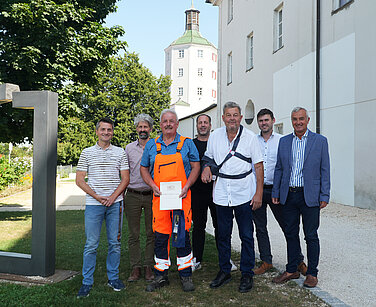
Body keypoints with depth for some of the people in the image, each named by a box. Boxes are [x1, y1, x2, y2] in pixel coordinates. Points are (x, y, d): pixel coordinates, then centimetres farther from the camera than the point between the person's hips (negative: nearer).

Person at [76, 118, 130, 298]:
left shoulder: (120, 152, 8)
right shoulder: (87, 153, 6)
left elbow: (125, 178, 6)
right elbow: (79, 180, 3)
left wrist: (113, 197, -8)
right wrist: (96, 196, -9)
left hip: (115, 203, 1)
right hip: (93, 204, -1)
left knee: (115, 242, 7)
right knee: (91, 244, 2)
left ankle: (113, 278, 21)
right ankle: (87, 282, 14)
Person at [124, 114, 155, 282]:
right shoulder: (129, 148, 8)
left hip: (151, 195, -1)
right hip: (132, 195, 1)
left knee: (151, 233, 5)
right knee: (133, 234, 4)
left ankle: (148, 266, 16)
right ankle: (135, 267, 14)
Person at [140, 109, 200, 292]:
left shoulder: (187, 143, 5)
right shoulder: (151, 145, 10)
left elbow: (195, 166, 6)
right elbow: (144, 169, 14)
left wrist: (186, 186, -8)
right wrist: (153, 186, -2)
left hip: (181, 196, -1)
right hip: (159, 197, 2)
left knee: (182, 235, 1)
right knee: (160, 237, 5)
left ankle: (185, 275, 16)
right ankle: (161, 276, 19)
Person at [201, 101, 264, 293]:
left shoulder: (250, 137, -3)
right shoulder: (215, 136, 5)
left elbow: (258, 166, -2)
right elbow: (209, 157, 19)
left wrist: (259, 193, -8)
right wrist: (207, 168, -5)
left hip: (244, 194, -3)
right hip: (221, 193, 3)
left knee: (246, 236, 4)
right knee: (223, 235, 12)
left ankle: (247, 274, 19)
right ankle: (224, 271, 27)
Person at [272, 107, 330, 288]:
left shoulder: (320, 141, 0)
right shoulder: (284, 141, 9)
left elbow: (324, 170, -1)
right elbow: (279, 169, 11)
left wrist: (324, 196, -6)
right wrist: (275, 193, 7)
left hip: (310, 196, -3)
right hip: (288, 196, 3)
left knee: (311, 236, 5)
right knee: (290, 234, 11)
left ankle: (312, 273, 20)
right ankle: (291, 270, 25)